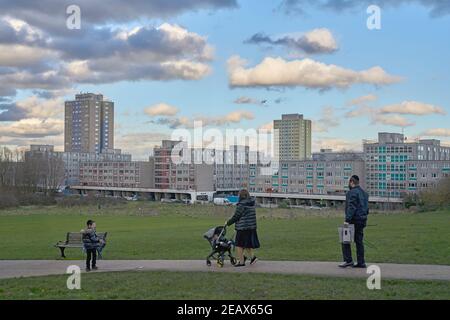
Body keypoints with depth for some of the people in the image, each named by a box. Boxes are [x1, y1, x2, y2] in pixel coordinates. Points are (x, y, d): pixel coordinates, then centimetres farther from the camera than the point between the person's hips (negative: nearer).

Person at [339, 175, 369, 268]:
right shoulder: (364, 193, 18)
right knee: (359, 241, 11)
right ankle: (361, 262, 11)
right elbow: (366, 208, 20)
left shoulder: (352, 192, -12)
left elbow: (351, 207, -21)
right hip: (362, 220, 9)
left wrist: (347, 220, -23)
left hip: (354, 220, -9)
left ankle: (348, 260, -6)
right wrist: (364, 217, 20)